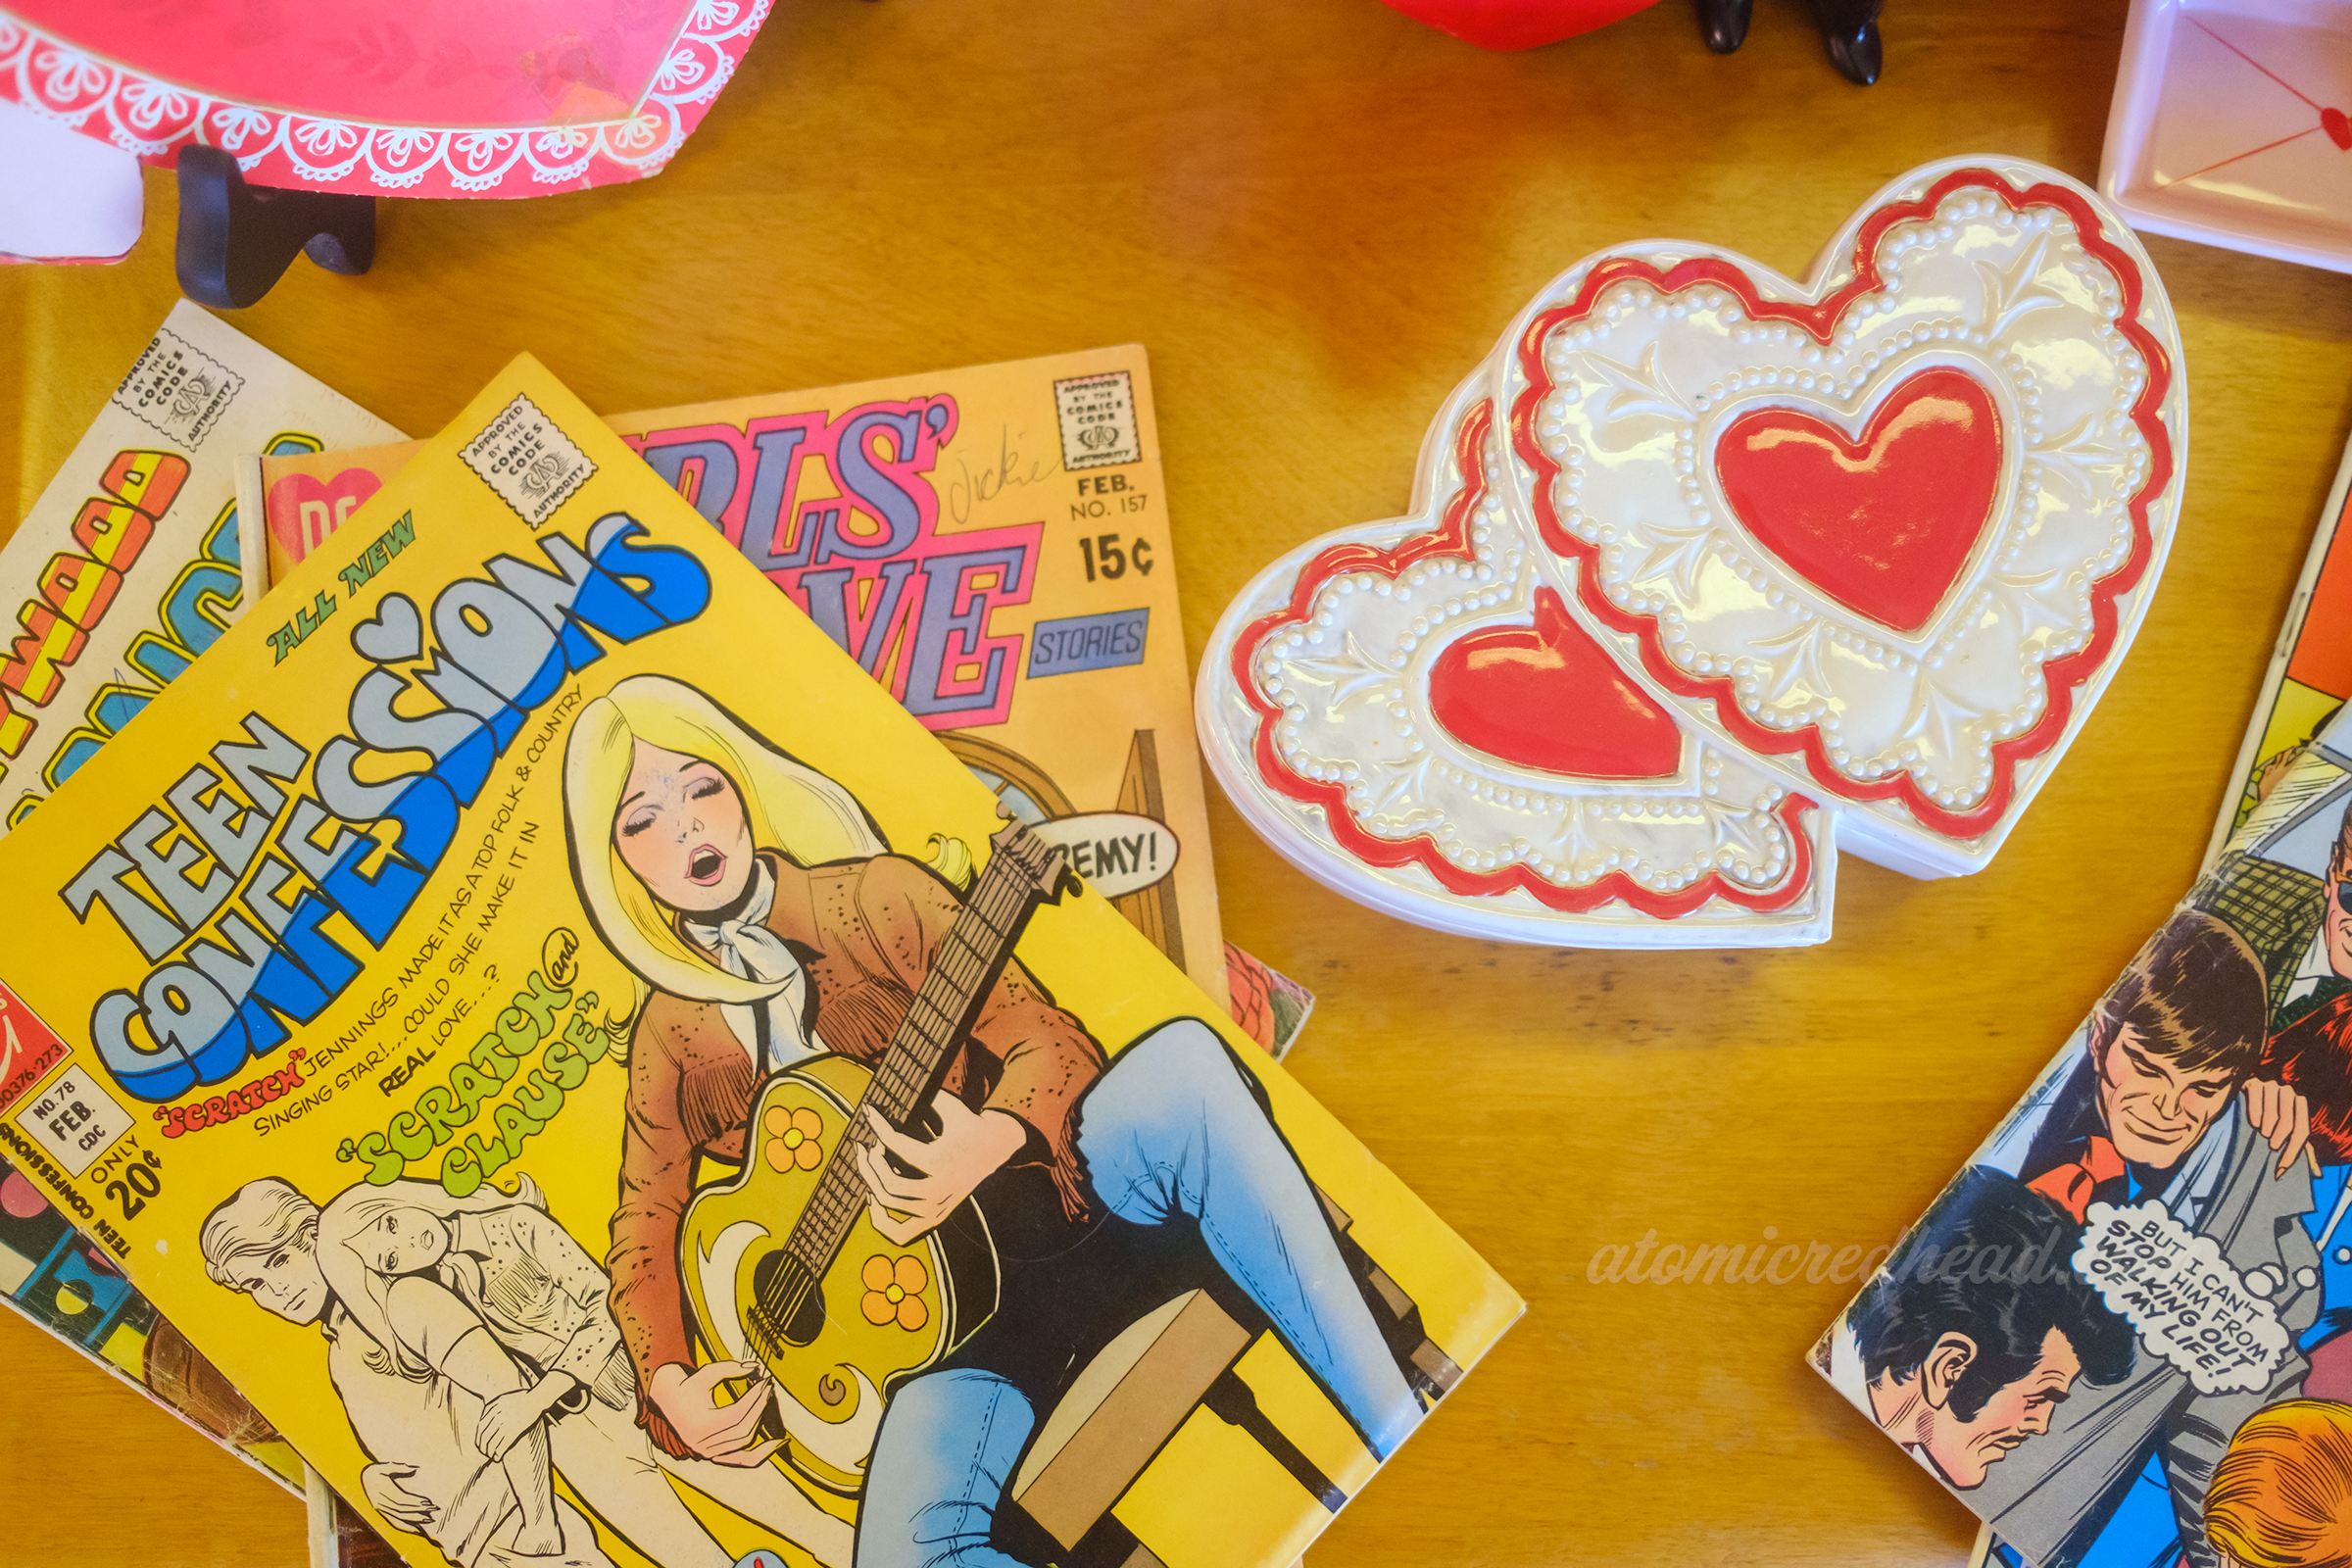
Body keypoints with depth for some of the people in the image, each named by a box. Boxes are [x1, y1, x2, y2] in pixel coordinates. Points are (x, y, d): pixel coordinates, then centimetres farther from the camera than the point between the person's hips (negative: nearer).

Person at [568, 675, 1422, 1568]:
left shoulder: (872, 897, 0)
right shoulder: (668, 1041, 7)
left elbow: (1051, 1038, -6)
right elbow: (646, 1223, 15)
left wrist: (994, 1140, -28)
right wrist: (668, 1385, -3)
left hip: (1042, 1187, 0)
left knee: (1181, 1065, -35)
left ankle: (1397, 1434, -32)